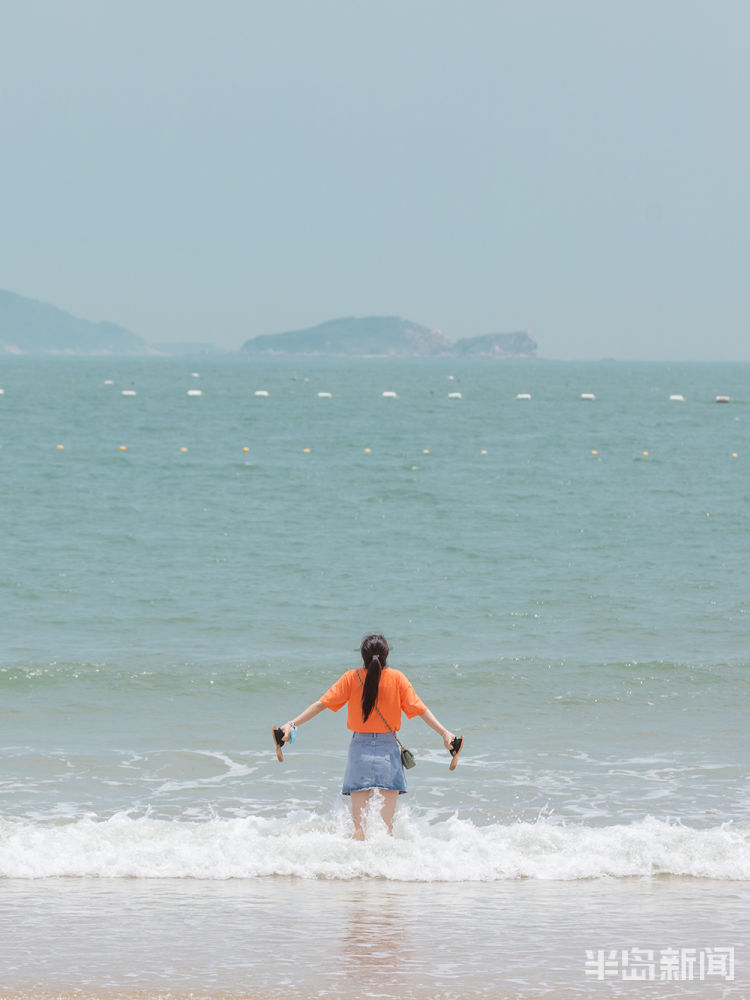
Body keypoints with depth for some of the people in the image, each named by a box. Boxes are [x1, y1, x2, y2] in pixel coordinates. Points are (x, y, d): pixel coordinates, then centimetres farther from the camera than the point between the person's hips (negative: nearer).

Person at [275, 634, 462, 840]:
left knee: (359, 823, 4)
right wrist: (444, 733, -4)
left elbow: (321, 704, -5)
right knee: (387, 822, 5)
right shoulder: (397, 678, -3)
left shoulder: (352, 678, -3)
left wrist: (292, 724, -1)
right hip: (388, 749, 0)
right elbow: (419, 708, -7)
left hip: (360, 748, 0)